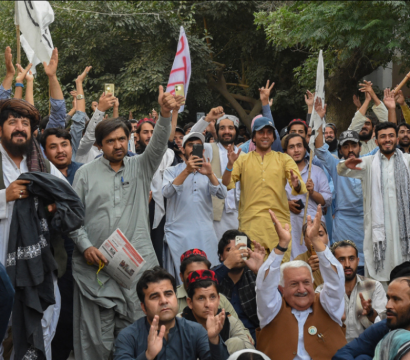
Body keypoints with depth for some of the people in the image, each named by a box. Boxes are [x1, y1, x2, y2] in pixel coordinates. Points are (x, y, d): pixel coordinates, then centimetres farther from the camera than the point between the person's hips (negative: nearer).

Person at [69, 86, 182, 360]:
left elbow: (158, 145, -6)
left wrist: (165, 114, -22)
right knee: (97, 334, 1)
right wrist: (85, 246, -8)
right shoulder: (86, 174, 8)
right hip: (96, 264, -1)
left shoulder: (140, 167, 11)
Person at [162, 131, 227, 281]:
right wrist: (187, 171, -20)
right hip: (178, 233, -2)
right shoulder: (172, 171, 11)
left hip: (205, 234, 2)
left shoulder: (208, 172, 17)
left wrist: (210, 175, -19)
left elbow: (222, 194, -1)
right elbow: (167, 192, -10)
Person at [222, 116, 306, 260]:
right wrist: (230, 164, -16)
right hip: (250, 221, -1)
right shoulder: (243, 160, 14)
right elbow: (227, 184, 2)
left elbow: (301, 189, 1)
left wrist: (296, 184, -23)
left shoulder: (284, 159, 14)